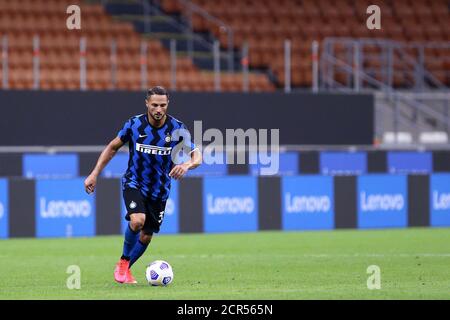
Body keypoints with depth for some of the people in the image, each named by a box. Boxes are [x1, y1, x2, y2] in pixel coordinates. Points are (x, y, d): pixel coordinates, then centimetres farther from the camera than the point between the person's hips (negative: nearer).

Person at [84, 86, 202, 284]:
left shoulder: (177, 129, -12)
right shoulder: (134, 125, -12)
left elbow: (197, 156, -12)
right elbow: (113, 147, 2)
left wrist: (186, 165, -37)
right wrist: (94, 174, -2)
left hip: (159, 191, 2)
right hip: (134, 183, -2)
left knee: (146, 236, 5)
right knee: (138, 220, -28)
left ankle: (125, 269, 30)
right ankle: (123, 262, -4)